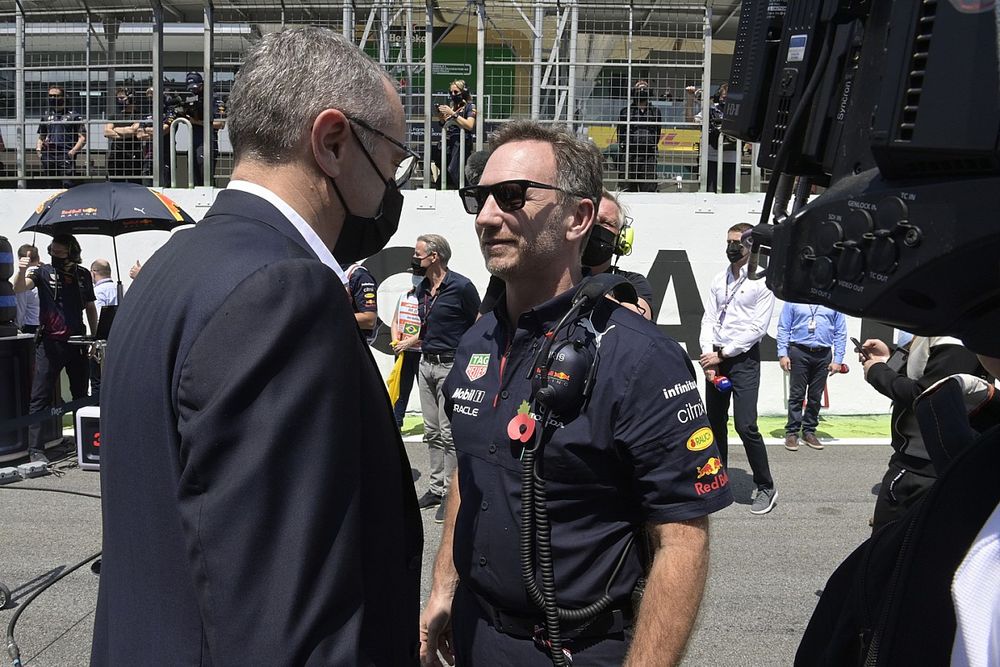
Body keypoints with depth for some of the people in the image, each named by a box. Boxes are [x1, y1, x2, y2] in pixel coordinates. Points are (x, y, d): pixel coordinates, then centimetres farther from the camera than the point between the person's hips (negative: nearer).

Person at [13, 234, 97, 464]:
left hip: (77, 342, 4)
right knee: (41, 397, -5)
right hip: (49, 343, -4)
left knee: (82, 395, 11)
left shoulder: (83, 275, 8)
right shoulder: (43, 272, -2)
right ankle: (35, 449, -2)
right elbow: (18, 288, -16)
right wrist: (22, 271, -36)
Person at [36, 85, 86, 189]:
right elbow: (41, 137, 26)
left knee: (67, 184, -17)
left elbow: (83, 138, 0)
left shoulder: (73, 116, 5)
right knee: (52, 187, 8)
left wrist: (73, 150, -15)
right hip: (48, 156, 5)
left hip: (66, 156, -5)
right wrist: (38, 148, 6)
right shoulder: (46, 116, 20)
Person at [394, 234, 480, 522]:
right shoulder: (422, 289, 13)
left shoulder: (461, 287, -11)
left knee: (449, 433, -6)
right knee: (432, 432, 12)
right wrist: (409, 342, 13)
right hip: (426, 365, 8)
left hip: (452, 365, -8)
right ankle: (436, 487, 21)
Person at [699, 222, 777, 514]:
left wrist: (722, 354, -13)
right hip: (715, 358, 6)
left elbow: (757, 328, -12)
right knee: (715, 423, 12)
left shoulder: (762, 282, -7)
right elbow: (708, 319, 7)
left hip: (744, 359, -6)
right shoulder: (718, 281, 11)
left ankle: (765, 488, 4)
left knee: (746, 426, -10)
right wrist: (708, 358, -6)